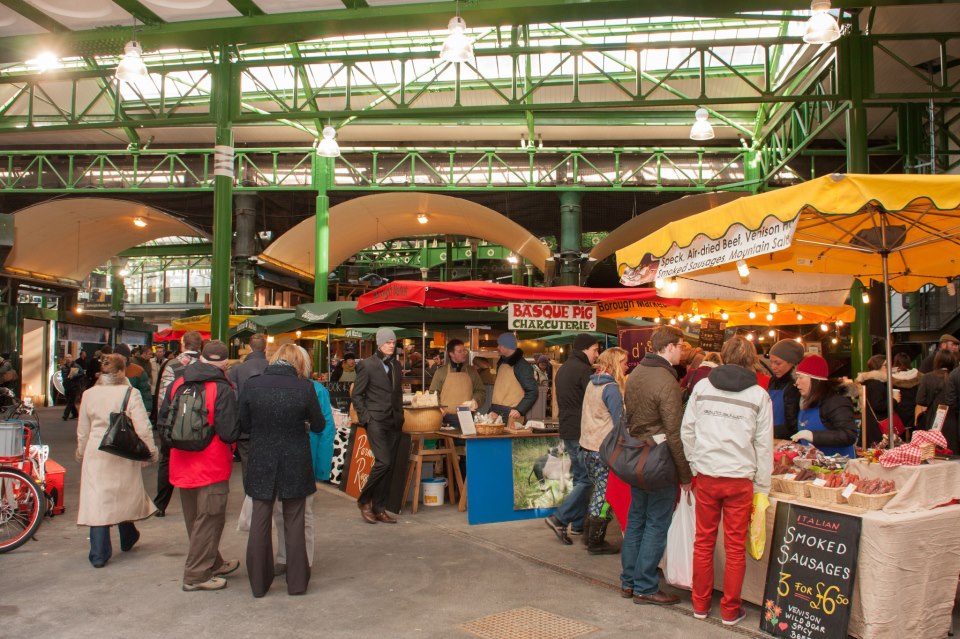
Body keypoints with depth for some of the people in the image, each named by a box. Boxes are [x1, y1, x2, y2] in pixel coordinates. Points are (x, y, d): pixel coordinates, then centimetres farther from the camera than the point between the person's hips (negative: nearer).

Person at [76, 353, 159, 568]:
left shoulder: (89, 394, 1)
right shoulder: (130, 394, -9)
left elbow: (82, 430, 11)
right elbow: (142, 428, -12)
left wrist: (81, 453, 25)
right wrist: (151, 451, 0)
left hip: (96, 455, 1)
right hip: (124, 454, -1)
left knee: (96, 501, 2)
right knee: (124, 496, 18)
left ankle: (98, 554, 2)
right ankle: (127, 539, 37)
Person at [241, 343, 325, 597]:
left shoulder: (251, 385, -8)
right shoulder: (305, 387, -12)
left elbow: (243, 425, 1)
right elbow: (318, 425, -1)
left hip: (260, 462, 1)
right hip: (295, 464, -1)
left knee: (260, 521, 12)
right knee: (294, 522, 12)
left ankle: (259, 582, 21)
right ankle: (297, 581, 19)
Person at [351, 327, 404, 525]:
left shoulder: (396, 365, 14)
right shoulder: (367, 365, -4)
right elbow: (356, 394, -3)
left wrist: (400, 414, 12)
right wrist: (366, 417, -9)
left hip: (394, 422, 6)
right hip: (376, 421, -6)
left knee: (388, 467, 6)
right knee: (383, 462, -16)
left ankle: (379, 509, 15)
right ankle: (364, 500, 4)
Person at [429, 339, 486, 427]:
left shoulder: (471, 371, 12)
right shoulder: (441, 372, 6)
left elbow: (481, 391, 16)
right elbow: (433, 393, 7)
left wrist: (476, 401, -3)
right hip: (447, 418, -1)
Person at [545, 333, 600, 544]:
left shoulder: (563, 369, 16)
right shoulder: (583, 370, -15)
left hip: (567, 432, 10)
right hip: (581, 432, -10)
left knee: (580, 477, 14)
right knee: (587, 479, -6)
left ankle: (578, 524, 17)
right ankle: (559, 519, -10)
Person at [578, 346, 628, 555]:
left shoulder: (593, 384, 11)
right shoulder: (611, 388, -15)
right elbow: (619, 422, -16)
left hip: (587, 446, 9)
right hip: (603, 449, -9)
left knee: (598, 491, 20)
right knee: (605, 494, 2)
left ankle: (589, 533, 27)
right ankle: (596, 542, 10)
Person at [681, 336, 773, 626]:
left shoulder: (702, 386, -1)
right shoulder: (759, 395, -4)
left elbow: (686, 430, 3)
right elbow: (764, 445, 0)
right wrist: (762, 487, 7)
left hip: (706, 476, 2)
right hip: (740, 479, -1)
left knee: (703, 542, 13)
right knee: (735, 548, 10)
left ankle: (701, 605, 25)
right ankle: (730, 611, 20)